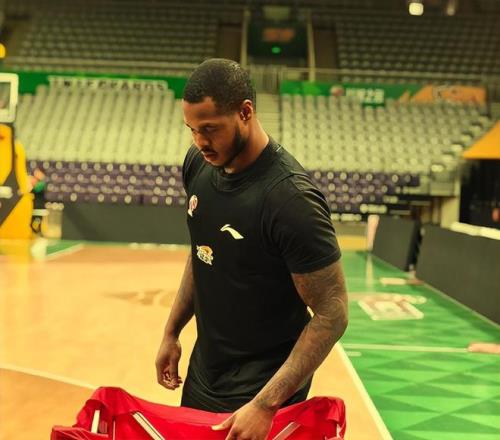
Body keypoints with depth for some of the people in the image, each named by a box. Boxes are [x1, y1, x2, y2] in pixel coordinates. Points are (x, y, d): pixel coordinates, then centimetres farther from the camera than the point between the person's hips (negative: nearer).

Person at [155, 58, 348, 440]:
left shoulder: (290, 198, -27)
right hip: (203, 371, 8)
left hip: (262, 385, -7)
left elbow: (331, 314, -23)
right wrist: (172, 331, 11)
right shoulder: (199, 164, -5)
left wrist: (266, 404, -25)